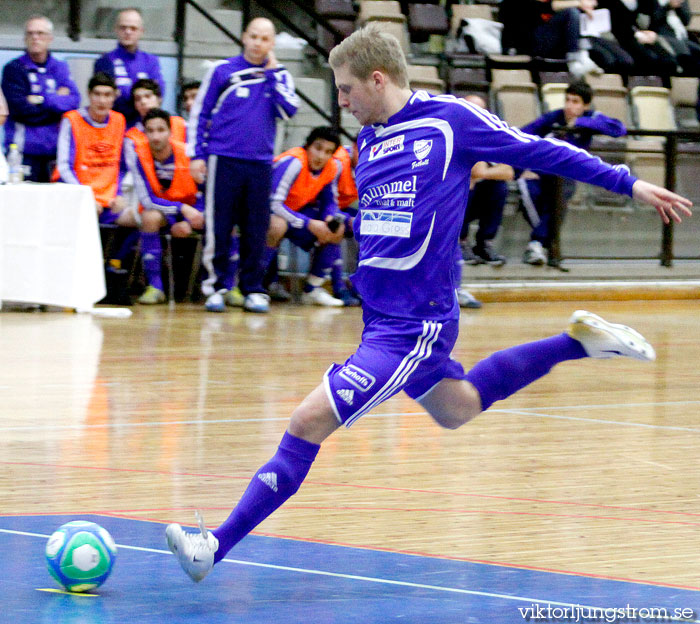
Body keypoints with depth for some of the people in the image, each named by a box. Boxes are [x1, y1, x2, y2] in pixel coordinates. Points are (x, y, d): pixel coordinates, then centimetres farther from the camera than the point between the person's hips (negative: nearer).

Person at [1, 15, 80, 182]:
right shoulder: (14, 69, 3)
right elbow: (21, 109, -9)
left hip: (55, 149, 3)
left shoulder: (60, 68, 14)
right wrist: (57, 101, -2)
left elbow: (74, 101, 0)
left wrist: (41, 100, -10)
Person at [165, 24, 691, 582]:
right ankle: (578, 341, 36)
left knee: (310, 419, -15)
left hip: (413, 328, -9)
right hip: (381, 318, 9)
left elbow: (540, 151, -1)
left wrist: (629, 183, 3)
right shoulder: (368, 140, 11)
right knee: (457, 408, 25)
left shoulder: (451, 119, -9)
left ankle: (217, 546, -13)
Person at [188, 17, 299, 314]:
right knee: (218, 228, -2)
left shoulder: (279, 76, 11)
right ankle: (216, 287, 5)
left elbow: (289, 110, -6)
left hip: (260, 164, 2)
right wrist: (196, 154, -1)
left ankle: (253, 290, 10)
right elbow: (199, 113, 7)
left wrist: (272, 73, -4)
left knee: (256, 231, 3)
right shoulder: (222, 71, 5)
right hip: (223, 161, -2)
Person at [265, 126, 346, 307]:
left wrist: (331, 219, -20)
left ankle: (313, 290, 2)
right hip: (266, 212, -7)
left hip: (296, 210, 7)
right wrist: (310, 224, -37)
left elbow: (329, 202, 6)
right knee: (277, 225, -39)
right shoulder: (292, 162, -29)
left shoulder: (334, 167, -7)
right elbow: (273, 204, -32)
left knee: (336, 230, -7)